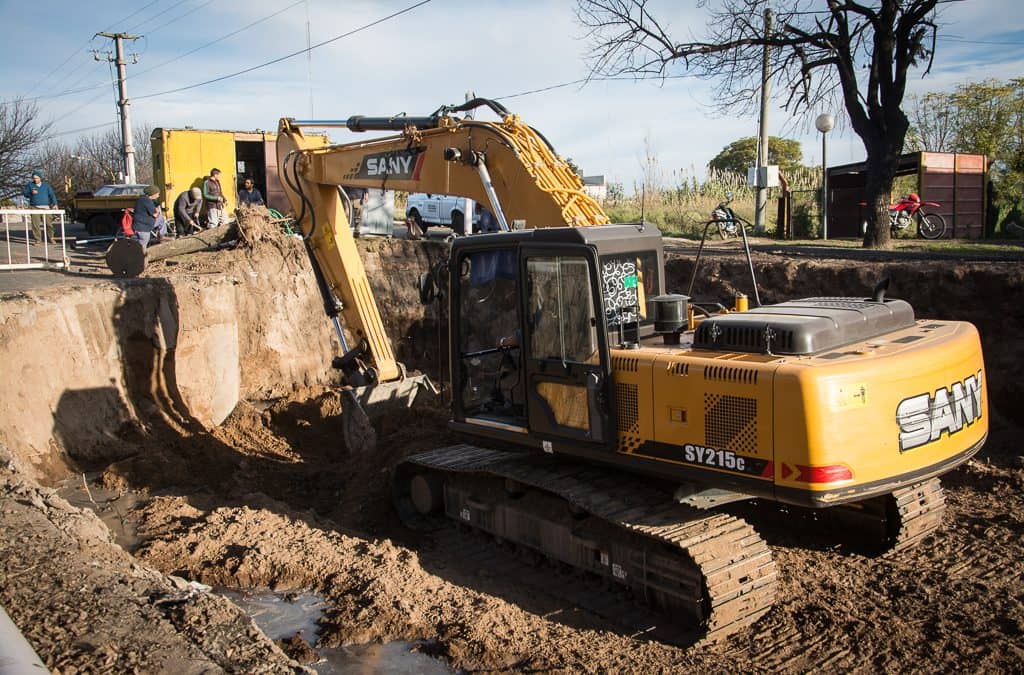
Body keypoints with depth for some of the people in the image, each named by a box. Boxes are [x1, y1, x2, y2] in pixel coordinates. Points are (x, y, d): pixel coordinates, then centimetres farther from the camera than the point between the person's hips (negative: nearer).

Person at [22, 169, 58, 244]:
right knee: (35, 224, -7)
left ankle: (50, 238, 7)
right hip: (35, 207, 0)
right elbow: (25, 194, 11)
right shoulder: (30, 185, 12)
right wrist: (31, 193, -10)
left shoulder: (46, 185, 13)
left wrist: (55, 204, -6)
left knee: (48, 223, -5)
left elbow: (52, 195, 8)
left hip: (45, 207, 0)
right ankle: (38, 239, -1)